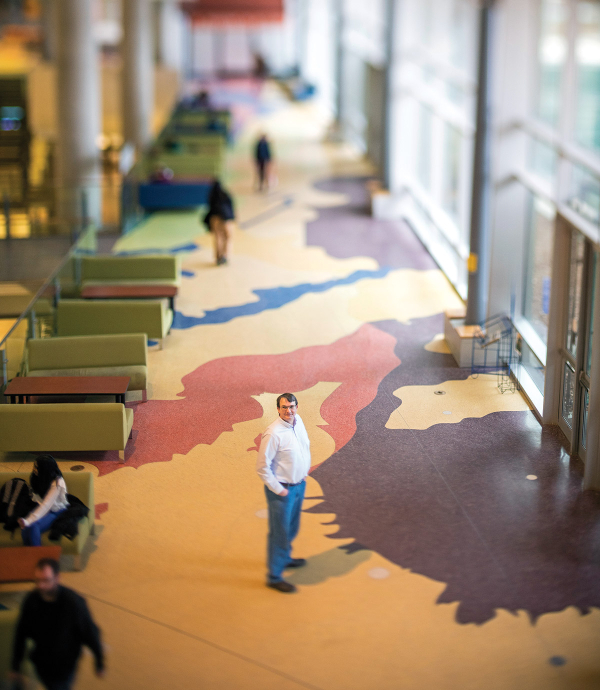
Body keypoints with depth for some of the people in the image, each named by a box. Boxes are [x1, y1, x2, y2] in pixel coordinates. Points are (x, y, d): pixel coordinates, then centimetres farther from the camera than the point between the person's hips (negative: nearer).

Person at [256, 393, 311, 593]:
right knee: (280, 532, 0)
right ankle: (274, 576, 10)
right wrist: (278, 489, -18)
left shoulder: (298, 421, -2)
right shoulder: (273, 433, -26)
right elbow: (262, 466, -23)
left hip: (299, 485, 8)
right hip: (282, 490, -8)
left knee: (292, 528, 25)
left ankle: (284, 558, 47)